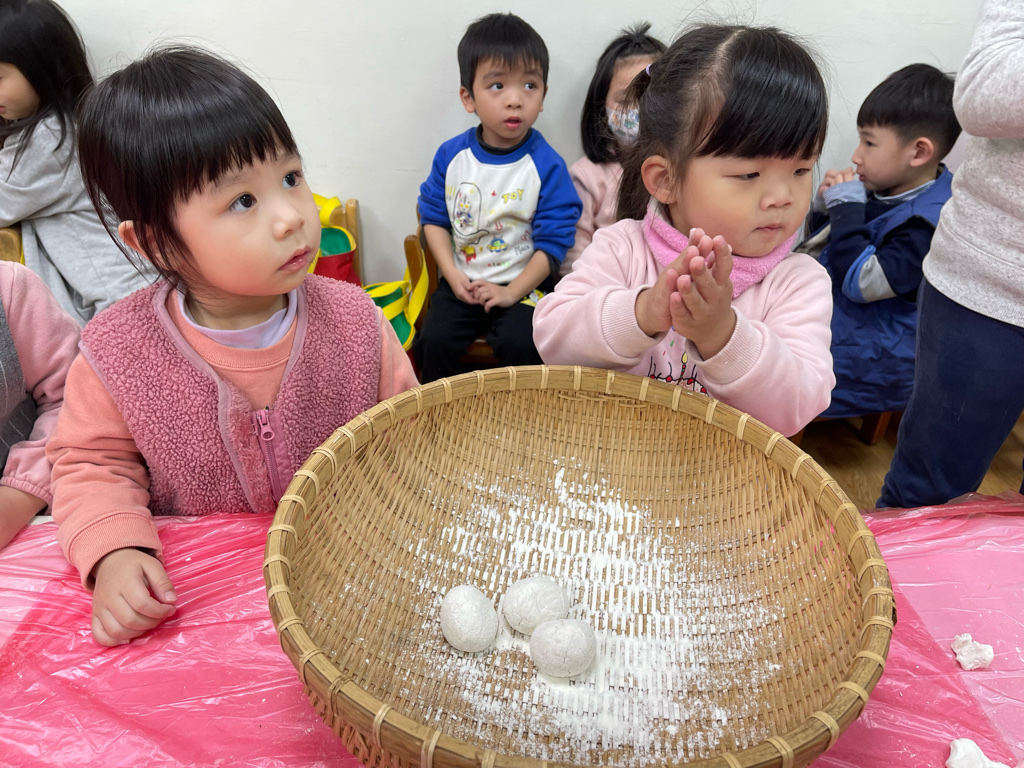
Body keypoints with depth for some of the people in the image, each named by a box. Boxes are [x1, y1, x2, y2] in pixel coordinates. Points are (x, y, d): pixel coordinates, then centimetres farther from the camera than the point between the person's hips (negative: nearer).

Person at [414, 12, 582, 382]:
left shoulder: (547, 166, -10)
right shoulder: (451, 155, 0)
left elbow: (553, 241, -9)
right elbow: (434, 217, 7)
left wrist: (512, 293, -14)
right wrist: (453, 275, -5)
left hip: (523, 283, -2)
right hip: (462, 279, 3)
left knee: (519, 344, -25)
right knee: (433, 342, -16)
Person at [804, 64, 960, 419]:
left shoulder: (927, 224, -23)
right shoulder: (884, 190, 2)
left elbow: (862, 283, -29)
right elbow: (827, 242, 14)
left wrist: (847, 208, -24)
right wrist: (826, 206, -7)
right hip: (835, 314, 9)